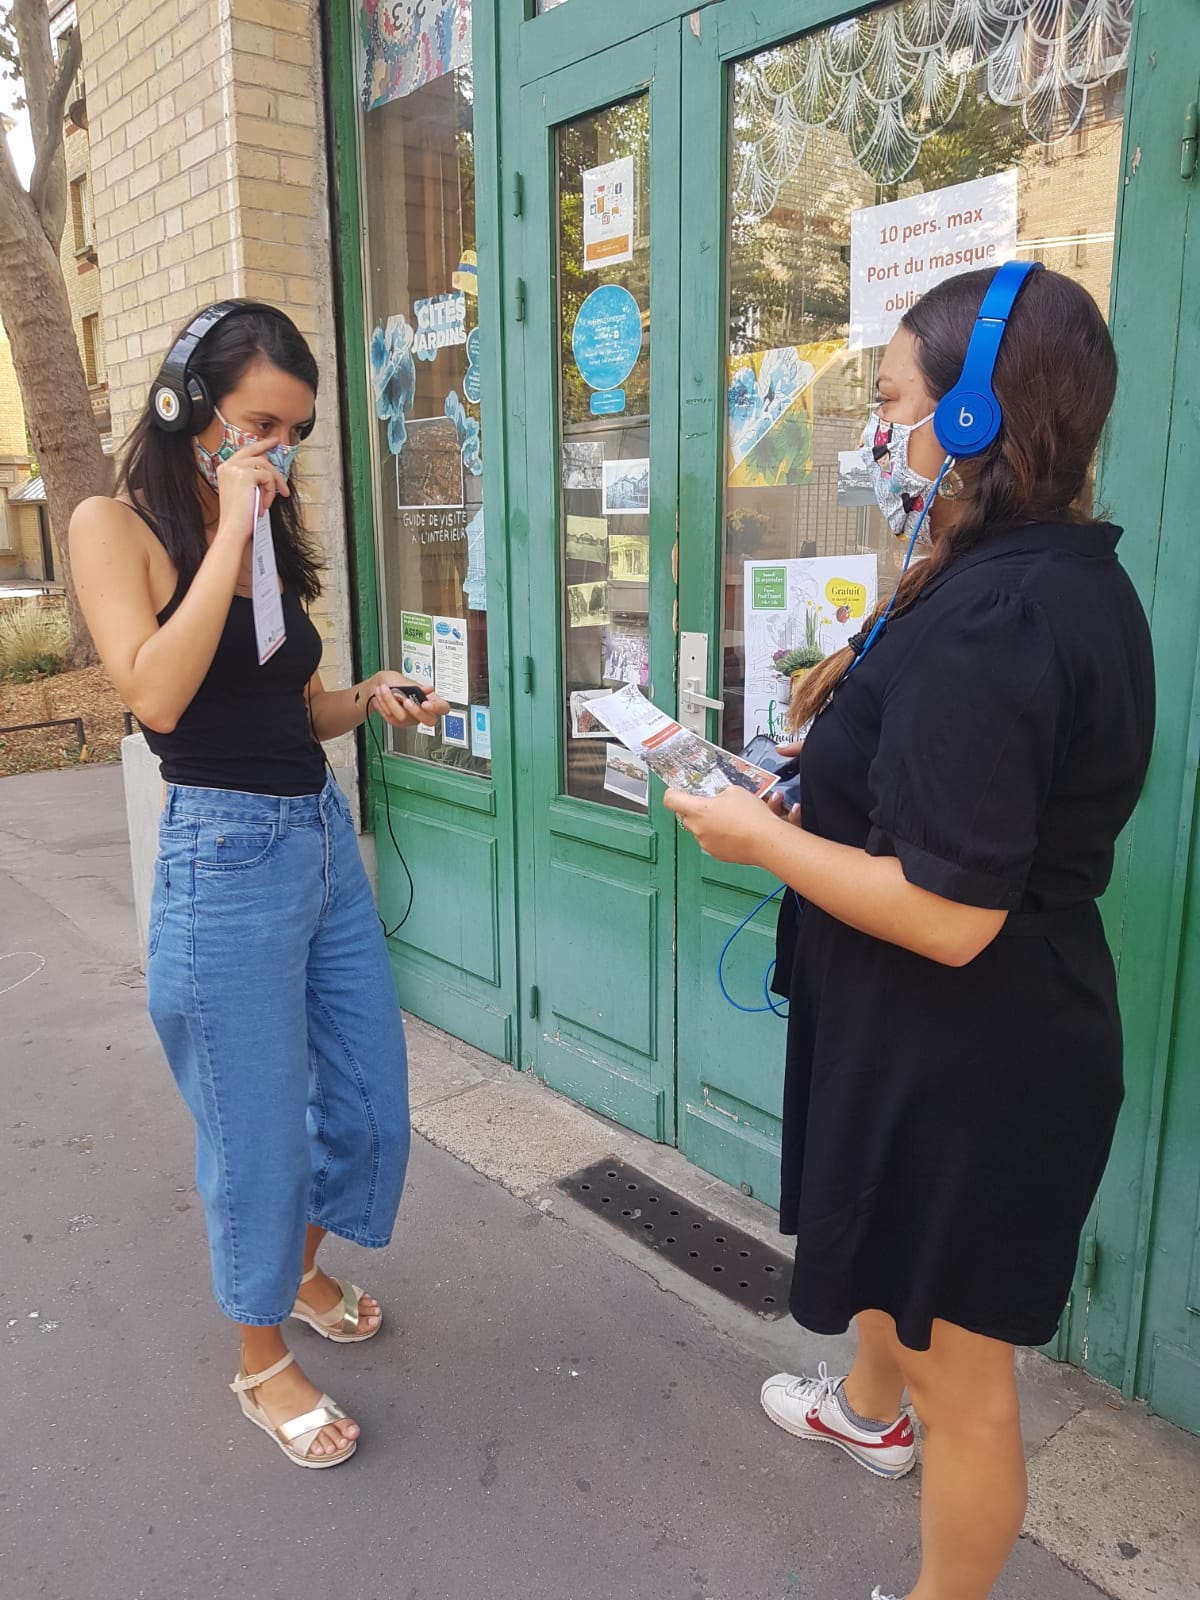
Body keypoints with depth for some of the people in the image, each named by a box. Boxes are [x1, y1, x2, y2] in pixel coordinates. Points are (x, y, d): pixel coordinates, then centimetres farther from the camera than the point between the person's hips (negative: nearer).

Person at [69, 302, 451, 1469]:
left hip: (327, 835, 7)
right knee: (258, 1130, 7)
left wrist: (369, 700, -3)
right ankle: (262, 1362, 33)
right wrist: (228, 530, -19)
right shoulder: (116, 526, -7)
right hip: (229, 854, -7)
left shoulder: (274, 536, 12)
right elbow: (155, 694, -23)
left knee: (366, 1096, 16)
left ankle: (303, 1273, 46)